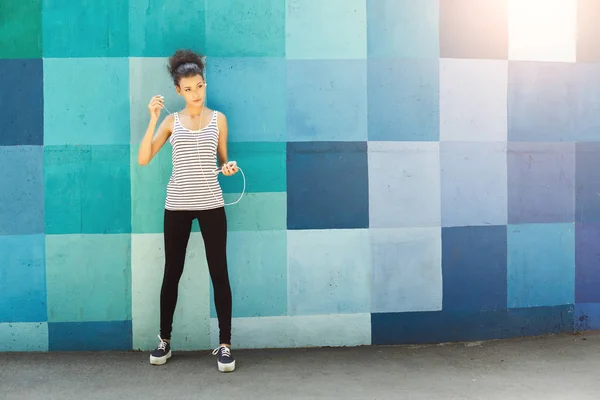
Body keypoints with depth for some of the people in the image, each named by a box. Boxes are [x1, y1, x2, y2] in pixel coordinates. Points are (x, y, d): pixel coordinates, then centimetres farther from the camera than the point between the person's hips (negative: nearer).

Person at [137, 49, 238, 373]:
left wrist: (228, 168, -11)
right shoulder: (171, 121, 3)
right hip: (177, 205, 0)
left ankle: (224, 344, 7)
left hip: (211, 204, 0)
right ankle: (164, 339, 23)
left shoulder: (218, 119, 5)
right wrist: (153, 119, -12)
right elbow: (143, 159, -6)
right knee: (172, 272, 9)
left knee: (219, 273, 0)